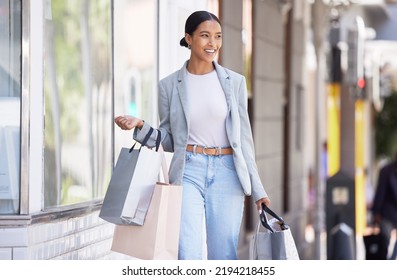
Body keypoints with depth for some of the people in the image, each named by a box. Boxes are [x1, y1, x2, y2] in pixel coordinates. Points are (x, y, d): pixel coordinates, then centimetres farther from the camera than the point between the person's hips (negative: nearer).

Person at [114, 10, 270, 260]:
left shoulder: (235, 82, 5)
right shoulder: (170, 85, 5)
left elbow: (244, 137, 8)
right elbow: (169, 141, 11)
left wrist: (257, 189, 6)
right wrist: (140, 126, -7)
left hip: (227, 173, 1)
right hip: (188, 172, -1)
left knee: (224, 258, 3)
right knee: (188, 258, -12)